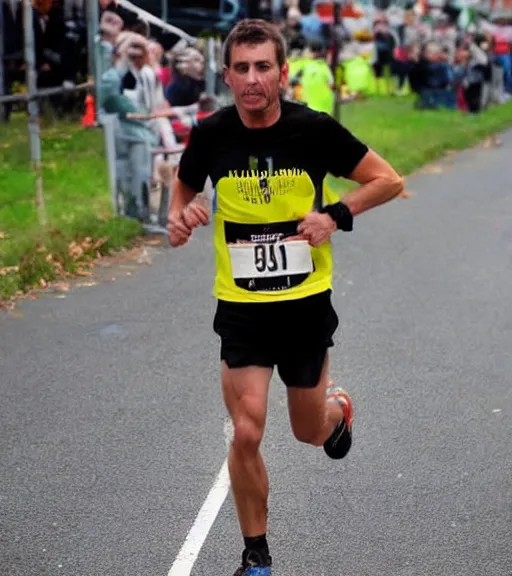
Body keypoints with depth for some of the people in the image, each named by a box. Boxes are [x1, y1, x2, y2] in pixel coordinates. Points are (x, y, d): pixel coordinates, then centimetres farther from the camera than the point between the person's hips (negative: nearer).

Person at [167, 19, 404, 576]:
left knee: (310, 432, 14)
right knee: (245, 433, -9)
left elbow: (389, 180, -2)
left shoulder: (314, 129, -11)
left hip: (306, 302, 0)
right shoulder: (210, 134, -7)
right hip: (241, 306, 0)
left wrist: (335, 214, -17)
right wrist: (180, 218, -9)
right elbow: (184, 190, 14)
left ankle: (336, 408, 54)